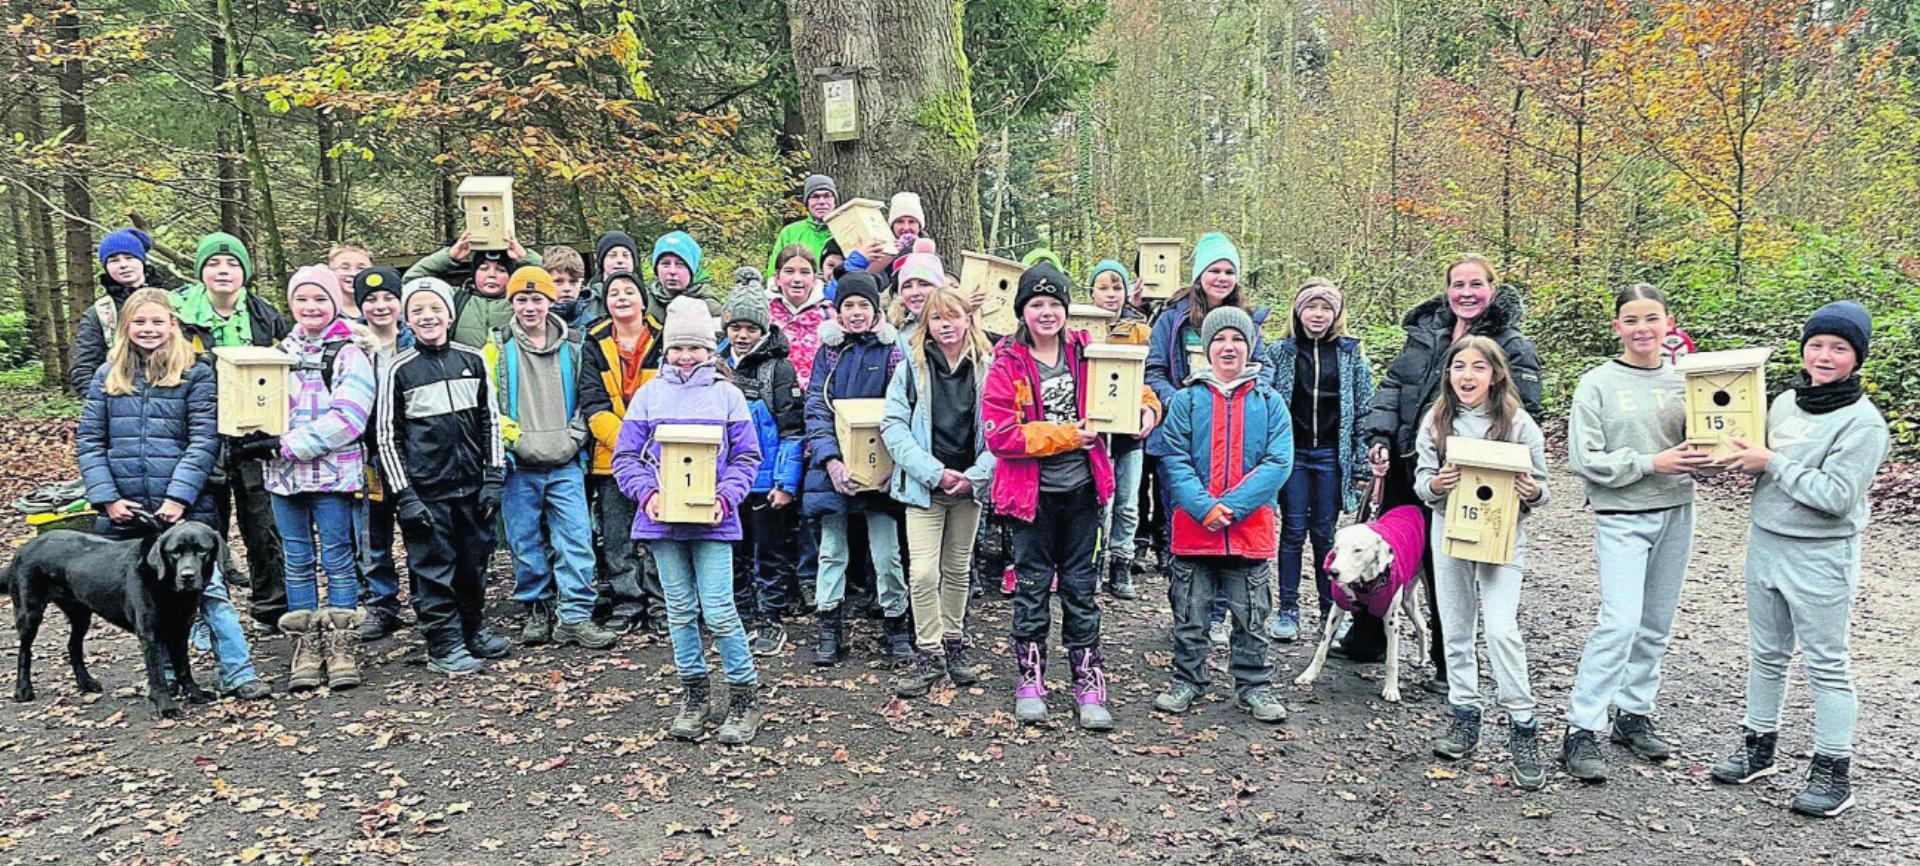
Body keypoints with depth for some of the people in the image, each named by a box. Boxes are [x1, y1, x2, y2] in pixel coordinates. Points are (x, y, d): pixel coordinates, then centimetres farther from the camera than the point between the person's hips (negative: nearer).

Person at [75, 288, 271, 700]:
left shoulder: (196, 373, 0)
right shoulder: (108, 376, 10)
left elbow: (204, 441, -6)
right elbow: (88, 441, 7)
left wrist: (179, 497, -14)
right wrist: (107, 497, -4)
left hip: (184, 509, -3)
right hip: (125, 513, 4)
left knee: (207, 587, -5)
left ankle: (238, 674, -3)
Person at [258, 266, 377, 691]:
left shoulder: (349, 353, -4)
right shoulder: (282, 351, 14)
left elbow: (348, 418, -14)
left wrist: (287, 445, -17)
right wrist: (262, 438, -1)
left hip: (332, 472, -5)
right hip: (284, 474, 5)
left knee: (336, 559, 0)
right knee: (298, 561, 8)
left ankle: (340, 649, 8)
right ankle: (306, 649, 15)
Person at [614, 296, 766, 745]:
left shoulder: (727, 395, 4)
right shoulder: (649, 395, 7)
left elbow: (746, 457, 4)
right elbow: (627, 456, 6)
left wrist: (725, 498, -12)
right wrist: (647, 493, -11)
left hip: (712, 521, -2)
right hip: (662, 518, 2)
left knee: (719, 611, -6)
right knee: (680, 609, 11)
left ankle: (744, 695, 8)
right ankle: (693, 695, 23)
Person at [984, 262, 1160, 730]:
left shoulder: (1087, 351, 3)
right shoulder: (1007, 363, -6)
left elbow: (1130, 387, 15)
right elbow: (1000, 434, -15)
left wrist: (1146, 409, -8)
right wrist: (1065, 433, -19)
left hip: (1081, 487, 2)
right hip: (1033, 492, -2)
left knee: (1081, 587, 10)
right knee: (1032, 586, 9)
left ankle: (1089, 683, 18)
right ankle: (1030, 682, 23)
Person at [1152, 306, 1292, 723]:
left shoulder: (1270, 402, 4)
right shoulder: (1187, 400, 3)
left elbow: (1279, 462, -5)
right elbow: (1174, 459, -4)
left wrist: (1234, 504, -16)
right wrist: (1204, 506, -17)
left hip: (1251, 528, 0)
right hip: (1193, 527, 0)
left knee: (1251, 614, 9)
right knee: (1190, 613, 9)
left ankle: (1254, 685, 22)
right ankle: (1187, 680, 24)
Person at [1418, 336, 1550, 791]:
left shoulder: (1518, 422, -5)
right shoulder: (1436, 421, 1)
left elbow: (1539, 484, 1)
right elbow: (1422, 479, 4)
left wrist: (1533, 492, -21)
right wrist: (1435, 484, -18)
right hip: (1449, 532, 3)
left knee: (1502, 629, -13)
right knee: (1456, 629, 10)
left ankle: (1523, 727, -1)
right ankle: (1464, 715, 23)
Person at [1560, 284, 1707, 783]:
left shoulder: (1685, 381, 6)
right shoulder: (1598, 384, -4)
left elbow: (1701, 445, 8)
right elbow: (1583, 459, -9)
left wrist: (1698, 456, -14)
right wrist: (1650, 464, -15)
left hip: (1675, 513, 4)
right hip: (1621, 517, -4)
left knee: (1656, 625, 11)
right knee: (1620, 622, -15)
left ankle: (1634, 714, 25)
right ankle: (1582, 731, -9)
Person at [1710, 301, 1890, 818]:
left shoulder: (1862, 422, -15)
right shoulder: (1785, 403, 5)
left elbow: (1836, 496, -23)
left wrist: (1770, 462, -19)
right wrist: (1744, 458, -3)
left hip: (1821, 558, -7)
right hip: (1765, 543, 7)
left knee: (1827, 665, 4)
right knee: (1766, 654, 16)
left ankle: (1833, 772, 14)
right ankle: (1759, 746, 29)